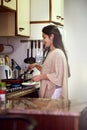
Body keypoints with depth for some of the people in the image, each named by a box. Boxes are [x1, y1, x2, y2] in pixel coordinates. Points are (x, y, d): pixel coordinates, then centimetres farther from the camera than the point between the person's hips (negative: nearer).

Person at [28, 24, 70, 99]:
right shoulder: (51, 53, 13)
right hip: (48, 91, 9)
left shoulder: (58, 53, -15)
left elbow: (58, 75, -19)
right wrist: (36, 66, 12)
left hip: (54, 92, -9)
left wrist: (40, 77, -16)